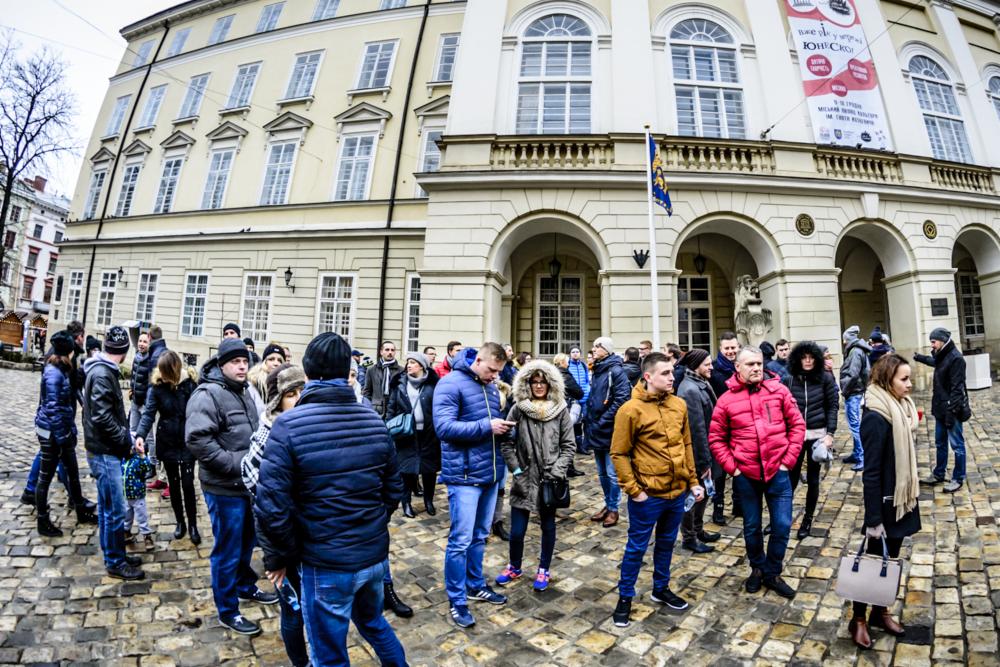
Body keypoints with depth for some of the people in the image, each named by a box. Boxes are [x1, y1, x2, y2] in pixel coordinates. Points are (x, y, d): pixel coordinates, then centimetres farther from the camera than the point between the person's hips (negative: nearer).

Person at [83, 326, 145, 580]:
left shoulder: (104, 371, 9)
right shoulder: (102, 374, -20)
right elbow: (102, 418, -24)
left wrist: (127, 436, 6)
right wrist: (128, 441, -15)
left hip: (107, 450, 10)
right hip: (105, 452, -10)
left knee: (107, 507, 18)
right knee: (115, 510, 1)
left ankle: (113, 555, 30)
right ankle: (115, 562, 13)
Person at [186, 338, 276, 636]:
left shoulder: (243, 392, 11)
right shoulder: (208, 394, -18)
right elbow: (197, 440, -27)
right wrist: (235, 464, -25)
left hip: (248, 483, 9)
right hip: (225, 488, -8)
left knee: (247, 541, 24)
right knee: (227, 549, 6)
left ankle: (245, 586, 45)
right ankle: (227, 610, 24)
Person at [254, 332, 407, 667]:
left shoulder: (289, 425, -17)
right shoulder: (375, 420, -4)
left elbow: (271, 505, -18)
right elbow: (394, 489, 3)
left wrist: (279, 556, -1)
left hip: (326, 563, -4)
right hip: (376, 554, 4)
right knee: (373, 621, 31)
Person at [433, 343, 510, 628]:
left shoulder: (491, 387, 10)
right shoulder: (450, 383, -14)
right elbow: (443, 427, -23)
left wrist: (502, 426, 1)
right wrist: (486, 426, -25)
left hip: (490, 472, 7)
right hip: (464, 475, -7)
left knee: (480, 536, 20)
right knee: (461, 540, 2)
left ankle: (476, 585, 37)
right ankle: (456, 600, 20)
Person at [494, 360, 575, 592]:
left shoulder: (561, 411, -4)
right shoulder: (518, 409, -6)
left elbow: (569, 446, 0)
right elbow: (506, 443, -1)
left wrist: (556, 471, -9)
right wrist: (516, 471, -7)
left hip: (550, 480, 0)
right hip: (524, 479, 0)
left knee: (548, 526, 15)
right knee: (517, 529, 7)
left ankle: (544, 570, 37)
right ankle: (514, 567, 35)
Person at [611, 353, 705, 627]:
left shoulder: (679, 405, 1)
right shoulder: (631, 410, -17)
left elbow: (686, 445, 11)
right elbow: (619, 454, -13)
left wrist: (693, 481, 10)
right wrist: (633, 490, -15)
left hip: (677, 491, 6)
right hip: (648, 495, -6)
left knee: (667, 543, 22)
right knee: (636, 547, 10)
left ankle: (661, 589, 43)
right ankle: (625, 596, 28)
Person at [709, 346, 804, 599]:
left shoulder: (779, 390, -3)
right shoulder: (726, 400, -6)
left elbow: (797, 425, 2)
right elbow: (716, 438, 0)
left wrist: (788, 460, -4)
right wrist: (731, 468, -6)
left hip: (777, 472, 1)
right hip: (745, 476, -1)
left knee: (782, 525, 9)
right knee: (752, 527, 14)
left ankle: (773, 573, 32)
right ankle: (758, 568, 39)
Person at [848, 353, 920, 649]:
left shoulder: (902, 407, 2)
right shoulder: (876, 417, -23)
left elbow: (906, 455, 12)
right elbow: (871, 473, -22)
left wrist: (911, 495, 16)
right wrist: (873, 519, -20)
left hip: (903, 497, 8)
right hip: (886, 502, -8)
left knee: (891, 558, 19)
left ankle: (880, 612, 35)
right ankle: (858, 619, 22)